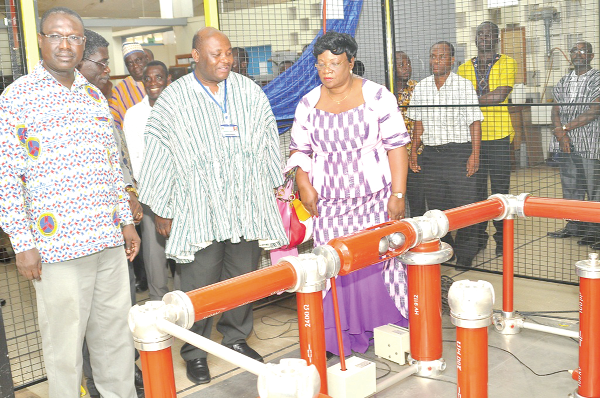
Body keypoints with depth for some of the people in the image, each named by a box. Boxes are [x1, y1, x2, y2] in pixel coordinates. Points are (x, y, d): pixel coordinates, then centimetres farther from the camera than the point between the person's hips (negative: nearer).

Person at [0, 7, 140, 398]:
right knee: (64, 343, 5)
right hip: (57, 246, -5)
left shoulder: (95, 96, 13)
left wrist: (127, 221, 15)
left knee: (117, 333, 15)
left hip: (109, 240, 5)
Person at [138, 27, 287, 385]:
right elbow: (158, 155, 0)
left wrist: (275, 188, 17)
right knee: (200, 285, 0)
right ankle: (195, 352, 19)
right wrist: (161, 211, 1)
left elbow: (268, 142, 14)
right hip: (198, 209, -3)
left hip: (247, 204, 3)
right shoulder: (173, 99, -2)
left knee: (244, 277, 11)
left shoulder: (249, 91, 7)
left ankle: (237, 338, 33)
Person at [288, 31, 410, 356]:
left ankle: (385, 330, 18)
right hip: (328, 201, 2)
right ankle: (340, 336, 11)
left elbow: (396, 146, -3)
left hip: (374, 198, -2)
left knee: (378, 261, -1)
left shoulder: (377, 96, -2)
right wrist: (304, 184, -2)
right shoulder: (308, 104, 7)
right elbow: (299, 149, 15)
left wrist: (398, 194, -8)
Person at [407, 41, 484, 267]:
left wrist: (474, 154, -11)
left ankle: (465, 254, 8)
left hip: (459, 152, -4)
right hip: (430, 153, 4)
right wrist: (413, 152, 11)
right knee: (435, 204, 8)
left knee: (464, 204, -3)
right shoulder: (420, 88, 9)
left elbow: (474, 123, -4)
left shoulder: (464, 86, -2)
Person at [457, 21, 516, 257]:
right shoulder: (464, 68, 13)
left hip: (498, 135, -2)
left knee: (500, 188, 1)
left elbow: (499, 95, -11)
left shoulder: (507, 64, 4)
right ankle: (478, 236, 16)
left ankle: (502, 238, 12)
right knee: (475, 188, 6)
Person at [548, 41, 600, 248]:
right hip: (565, 144, 6)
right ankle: (574, 226, 20)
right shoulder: (564, 82, 15)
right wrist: (561, 135, -7)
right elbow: (555, 111, 9)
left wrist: (565, 127, -12)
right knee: (570, 188, 10)